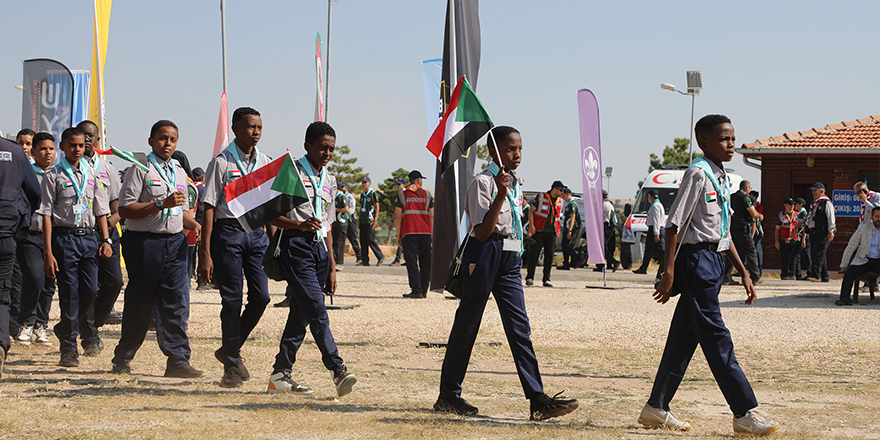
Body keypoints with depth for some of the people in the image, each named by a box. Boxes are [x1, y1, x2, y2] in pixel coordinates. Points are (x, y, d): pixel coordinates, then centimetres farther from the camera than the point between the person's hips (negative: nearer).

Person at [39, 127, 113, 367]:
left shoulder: (92, 174, 13)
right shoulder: (53, 176, 1)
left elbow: (101, 210, 16)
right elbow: (47, 214, -3)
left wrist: (106, 240, 3)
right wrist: (48, 252, -10)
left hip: (89, 237, 4)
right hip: (64, 237, -4)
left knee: (90, 290, -3)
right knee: (69, 293, -4)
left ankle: (64, 329, 23)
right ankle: (69, 348, 5)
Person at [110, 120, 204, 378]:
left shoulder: (179, 173, 18)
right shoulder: (140, 169, -4)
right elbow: (125, 210, -12)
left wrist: (197, 226, 7)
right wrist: (161, 204, -19)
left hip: (175, 241, 5)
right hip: (144, 241, -5)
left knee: (176, 301, -2)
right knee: (139, 303, 2)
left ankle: (178, 360, -3)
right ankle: (123, 359, 17)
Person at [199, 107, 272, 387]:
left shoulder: (265, 163, 12)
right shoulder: (221, 163, -4)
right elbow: (208, 208, -6)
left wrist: (273, 244, 12)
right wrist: (205, 253, -11)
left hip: (258, 232, 5)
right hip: (228, 231, -5)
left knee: (261, 296, -3)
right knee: (232, 299, -3)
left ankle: (231, 349, 17)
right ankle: (232, 365, 7)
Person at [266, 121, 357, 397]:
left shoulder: (329, 181, 18)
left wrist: (331, 267, 20)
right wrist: (300, 224, -19)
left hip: (320, 249, 7)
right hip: (296, 247, -7)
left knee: (300, 314, 7)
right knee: (317, 310, -16)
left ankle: (281, 374, 13)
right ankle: (338, 371, -23)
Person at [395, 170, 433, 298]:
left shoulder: (402, 194, 4)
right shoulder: (427, 195, 10)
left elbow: (398, 217, 0)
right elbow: (431, 216, 7)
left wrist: (398, 236, 4)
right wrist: (433, 235, 13)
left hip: (408, 232, -2)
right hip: (425, 232, 2)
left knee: (412, 262, -4)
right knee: (425, 262, 9)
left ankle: (416, 290, -12)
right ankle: (424, 291, 11)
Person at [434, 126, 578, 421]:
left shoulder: (514, 184, 16)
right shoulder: (483, 182, -9)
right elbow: (482, 232, -17)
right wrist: (500, 195, -23)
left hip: (509, 258, 7)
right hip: (484, 255, -7)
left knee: (519, 326, -2)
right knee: (467, 324, 2)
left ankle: (538, 400, -10)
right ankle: (448, 395, 13)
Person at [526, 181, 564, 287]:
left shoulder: (560, 201, 13)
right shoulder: (541, 197, -1)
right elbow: (531, 211, 0)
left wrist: (557, 229, 14)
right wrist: (531, 225, -10)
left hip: (551, 232, 4)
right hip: (539, 230, -4)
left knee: (550, 256, -1)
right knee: (534, 254, -6)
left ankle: (546, 279, 5)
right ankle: (529, 278, 0)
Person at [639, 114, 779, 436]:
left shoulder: (721, 178, 16)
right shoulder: (698, 174, -12)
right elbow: (674, 223, -15)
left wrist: (743, 272, 21)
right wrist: (669, 271, -19)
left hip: (713, 262, 9)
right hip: (697, 260, -9)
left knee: (684, 337, 11)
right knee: (716, 338, -7)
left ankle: (656, 409, 18)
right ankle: (745, 413, -7)